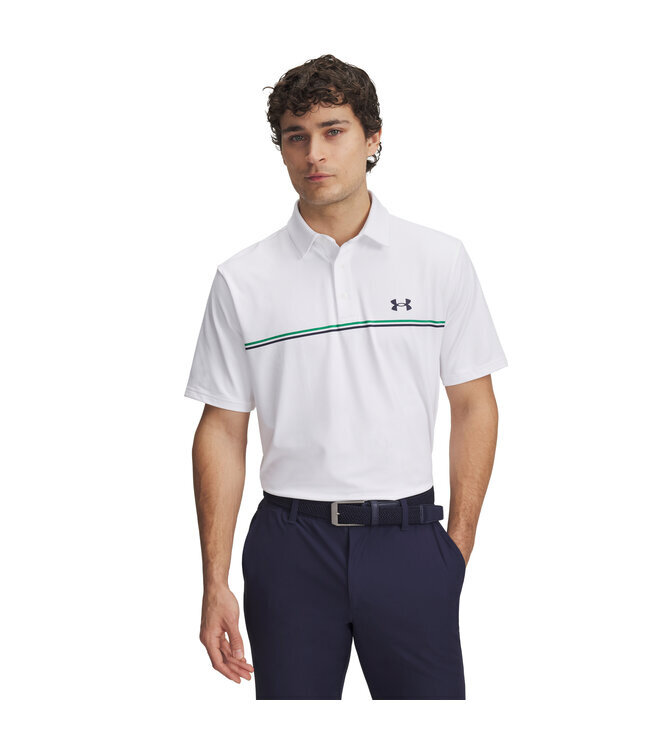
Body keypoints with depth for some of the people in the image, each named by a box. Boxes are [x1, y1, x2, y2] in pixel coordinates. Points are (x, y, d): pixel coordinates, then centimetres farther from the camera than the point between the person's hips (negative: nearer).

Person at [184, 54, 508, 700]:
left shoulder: (441, 260, 2)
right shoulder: (243, 279, 1)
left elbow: (474, 405, 6)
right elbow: (222, 431, 2)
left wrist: (459, 542, 1)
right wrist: (215, 583, -1)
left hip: (408, 538, 0)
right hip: (290, 546, 0)